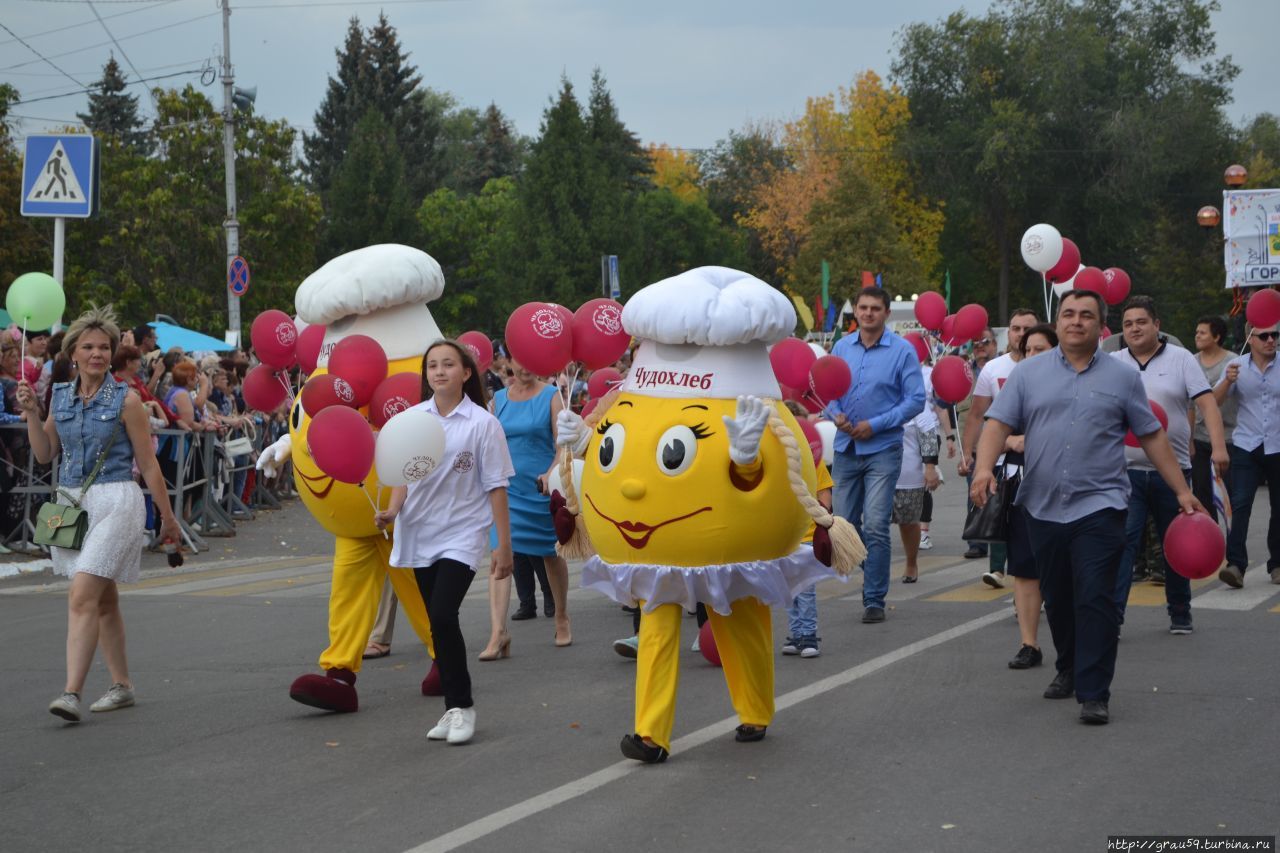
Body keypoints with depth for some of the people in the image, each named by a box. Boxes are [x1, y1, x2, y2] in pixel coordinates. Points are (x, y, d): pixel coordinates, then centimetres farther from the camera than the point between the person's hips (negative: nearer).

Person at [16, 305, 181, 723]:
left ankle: (72, 693, -21)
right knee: (104, 598, 14)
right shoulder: (61, 396, 9)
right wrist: (31, 411, -3)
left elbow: (148, 463, -3)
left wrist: (167, 517, 2)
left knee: (82, 596, -17)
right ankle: (121, 685, 25)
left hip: (114, 502, -6)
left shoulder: (125, 400, -6)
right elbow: (44, 453, 10)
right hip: (72, 501, 6)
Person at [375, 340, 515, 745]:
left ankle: (461, 705, -5)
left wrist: (504, 546, -6)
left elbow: (496, 488, -6)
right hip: (421, 534, 4)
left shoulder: (482, 423, -7)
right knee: (438, 624, 9)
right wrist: (392, 510, -10)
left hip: (462, 534, -4)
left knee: (442, 616, -18)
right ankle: (455, 708, 19)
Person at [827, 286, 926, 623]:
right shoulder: (841, 347, 8)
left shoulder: (903, 351, -5)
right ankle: (874, 569, 32)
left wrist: (875, 425, -13)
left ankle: (874, 599, -2)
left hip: (883, 448, -5)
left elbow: (916, 400, -7)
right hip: (846, 447, 5)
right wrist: (835, 414, -8)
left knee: (875, 526, -10)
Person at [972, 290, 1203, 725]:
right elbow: (998, 424, -1)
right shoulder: (1028, 373, 6)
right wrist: (985, 466, -19)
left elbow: (1152, 437, 9)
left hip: (1098, 506, -2)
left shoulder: (1123, 377, 6)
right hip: (1042, 506, 2)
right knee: (1057, 599, 14)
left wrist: (1182, 491, 7)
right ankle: (1069, 670, 34)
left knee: (1095, 600, -11)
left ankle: (1094, 694, -9)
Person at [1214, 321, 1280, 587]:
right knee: (1240, 505, -12)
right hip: (1246, 446, -1)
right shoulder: (1237, 366, 2)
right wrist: (1228, 381, -20)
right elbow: (1215, 401, -3)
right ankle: (1236, 564, -17)